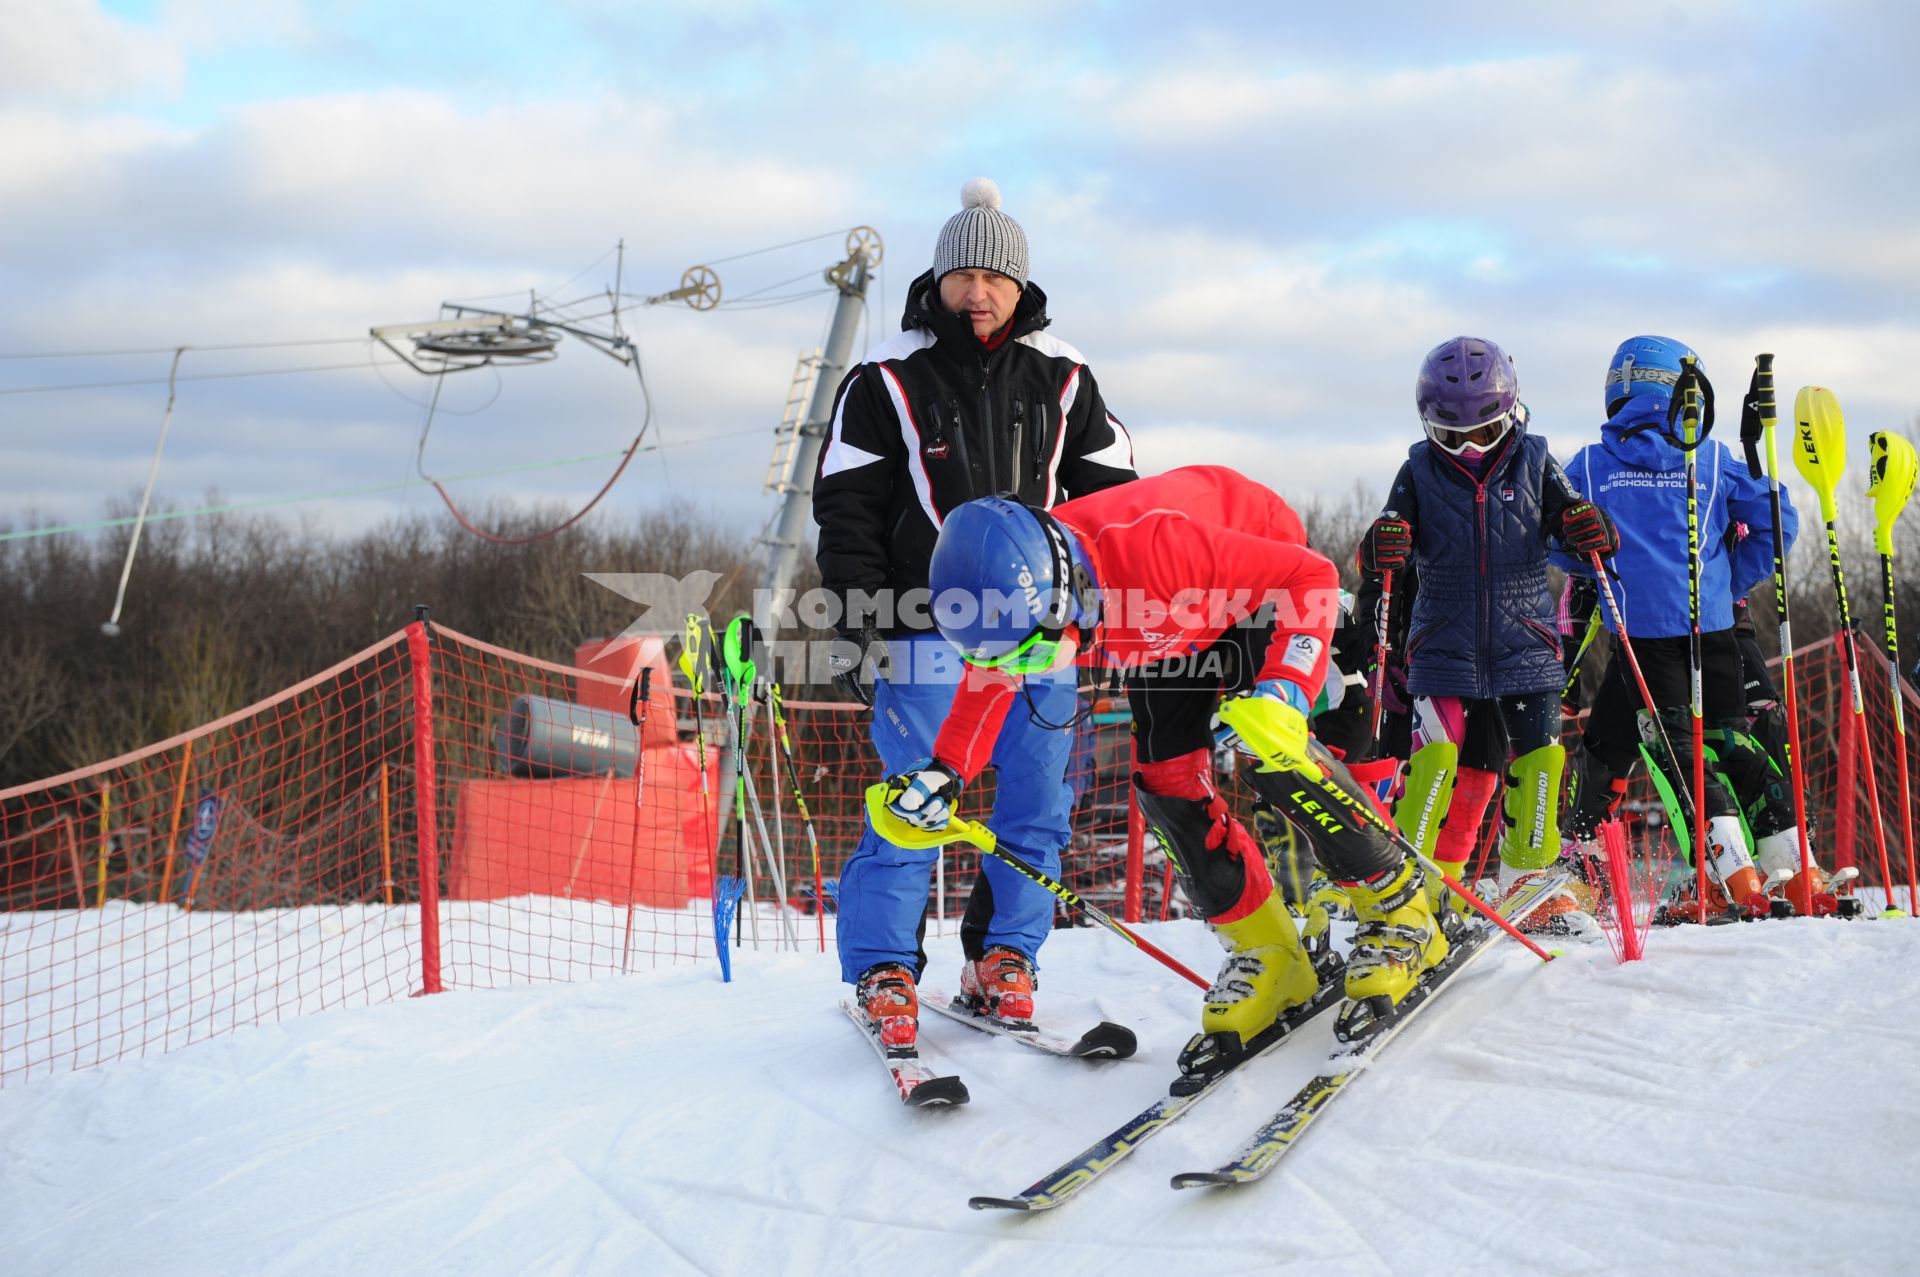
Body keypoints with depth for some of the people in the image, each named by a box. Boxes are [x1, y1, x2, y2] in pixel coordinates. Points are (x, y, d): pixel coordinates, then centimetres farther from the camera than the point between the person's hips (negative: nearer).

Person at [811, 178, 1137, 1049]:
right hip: (927, 627, -3)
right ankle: (882, 970, 9)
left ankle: (1003, 956, 19)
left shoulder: (1061, 378, 9)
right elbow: (846, 503, 1)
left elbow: (1109, 492, 15)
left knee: (1037, 801, 5)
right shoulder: (888, 379, 0)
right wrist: (857, 617, -6)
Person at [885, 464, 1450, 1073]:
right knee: (1166, 781, -6)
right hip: (1175, 632, 6)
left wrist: (1285, 688, -47)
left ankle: (1400, 913, -3)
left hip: (1262, 568, -6)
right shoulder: (1014, 591, -27)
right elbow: (991, 677, -2)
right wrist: (945, 773, -15)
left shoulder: (1153, 549, -45)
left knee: (1268, 754, -22)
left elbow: (1312, 575, -35)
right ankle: (1269, 957, 7)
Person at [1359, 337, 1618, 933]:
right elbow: (1396, 525, -2)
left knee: (1537, 758, -1)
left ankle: (1528, 878, 16)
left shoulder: (1533, 463, 5)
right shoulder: (1421, 471, 3)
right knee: (1437, 758, -11)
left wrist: (1588, 526, -20)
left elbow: (1568, 512, 4)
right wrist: (1383, 545, -26)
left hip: (1525, 644, 2)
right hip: (1445, 646, -1)